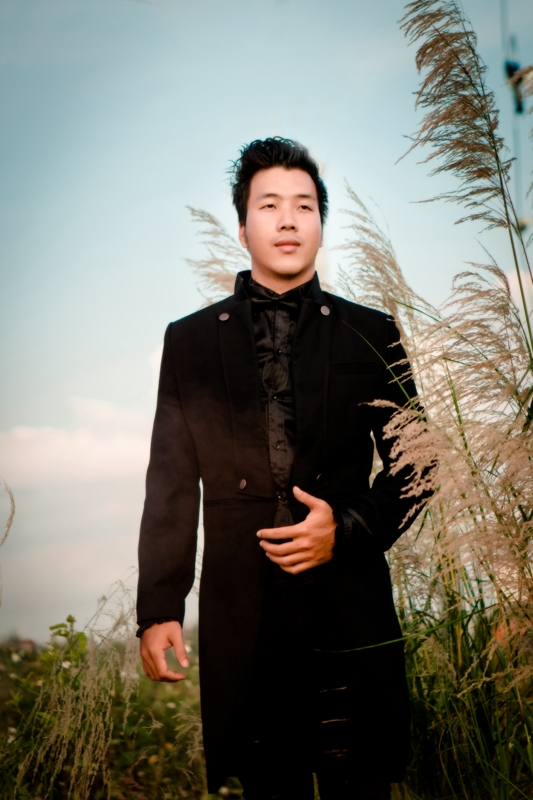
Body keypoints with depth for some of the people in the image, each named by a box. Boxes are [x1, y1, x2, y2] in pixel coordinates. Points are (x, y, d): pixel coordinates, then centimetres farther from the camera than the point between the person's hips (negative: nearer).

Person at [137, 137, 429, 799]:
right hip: (242, 620, 1)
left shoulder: (372, 336, 10)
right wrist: (158, 608, 1)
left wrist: (347, 528, -8)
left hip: (349, 616, 0)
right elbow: (171, 484, 8)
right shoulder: (190, 341, 11)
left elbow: (414, 466, 10)